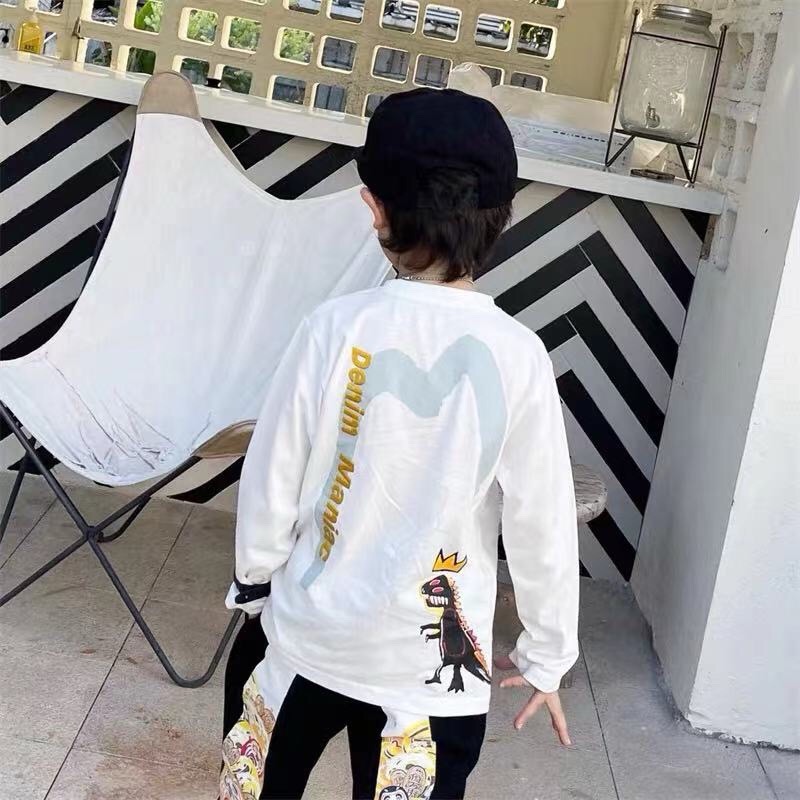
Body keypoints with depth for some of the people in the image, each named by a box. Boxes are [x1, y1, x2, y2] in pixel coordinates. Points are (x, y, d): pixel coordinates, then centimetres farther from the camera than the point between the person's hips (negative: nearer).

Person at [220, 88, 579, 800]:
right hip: (434, 663, 0)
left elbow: (271, 481, -6)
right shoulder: (518, 356, -15)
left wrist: (255, 580, 13)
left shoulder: (339, 327, -14)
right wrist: (548, 654, 5)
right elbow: (542, 524, -9)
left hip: (311, 634, 1)